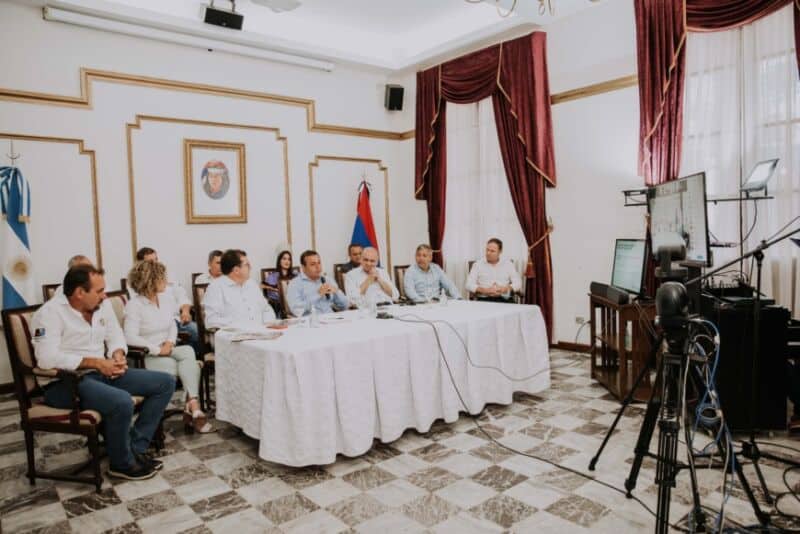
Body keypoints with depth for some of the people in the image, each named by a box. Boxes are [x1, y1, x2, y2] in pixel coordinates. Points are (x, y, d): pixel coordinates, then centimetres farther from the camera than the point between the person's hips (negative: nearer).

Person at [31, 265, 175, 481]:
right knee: (122, 402, -35)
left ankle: (135, 448, 0)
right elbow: (47, 358, -26)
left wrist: (118, 356, -8)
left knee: (165, 382, -1)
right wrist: (96, 362, -23)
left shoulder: (101, 307, 7)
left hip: (101, 374, 8)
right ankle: (122, 464, -8)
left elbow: (115, 336, 16)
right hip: (64, 383, -8)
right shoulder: (50, 313, -15)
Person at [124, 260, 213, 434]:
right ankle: (194, 409, -15)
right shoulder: (134, 305, -10)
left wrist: (169, 343, -4)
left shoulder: (167, 300, 10)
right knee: (190, 364, -26)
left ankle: (192, 408, -31)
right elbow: (130, 337, -18)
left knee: (188, 351, -28)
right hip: (145, 356, -5)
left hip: (167, 351, 6)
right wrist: (158, 349, -19)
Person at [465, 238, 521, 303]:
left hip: (505, 300, 1)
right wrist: (485, 290, -13)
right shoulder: (478, 264, 9)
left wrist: (505, 289, -10)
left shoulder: (508, 264, 14)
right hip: (484, 300, -1)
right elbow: (469, 285, 2)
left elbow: (518, 283, 10)